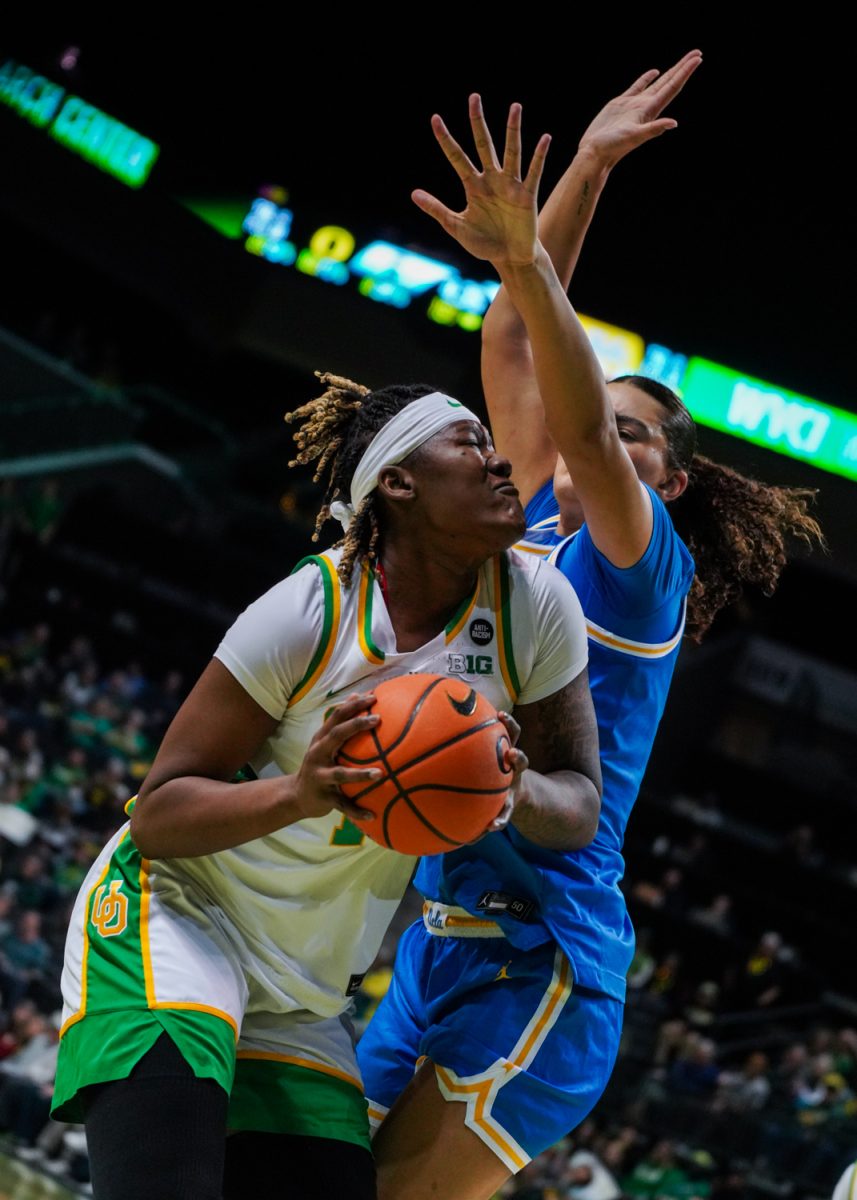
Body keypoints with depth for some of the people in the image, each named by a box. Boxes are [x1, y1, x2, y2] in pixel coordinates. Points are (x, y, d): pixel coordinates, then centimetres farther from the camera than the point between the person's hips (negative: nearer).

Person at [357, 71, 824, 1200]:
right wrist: (586, 165, 8)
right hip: (437, 939, 8)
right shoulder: (538, 528, 17)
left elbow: (588, 434, -21)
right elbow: (512, 347, 13)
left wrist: (527, 262, -35)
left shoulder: (640, 560, -2)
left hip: (542, 951, -8)